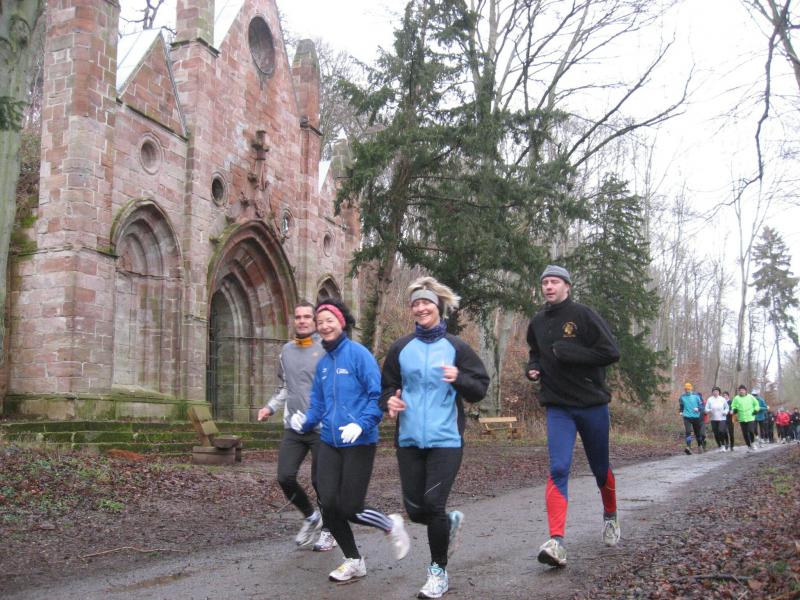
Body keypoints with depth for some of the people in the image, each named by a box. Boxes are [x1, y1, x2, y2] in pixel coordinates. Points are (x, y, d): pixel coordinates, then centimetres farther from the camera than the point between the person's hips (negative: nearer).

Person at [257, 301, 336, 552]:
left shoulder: (326, 349, -6)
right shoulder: (286, 351, 12)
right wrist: (270, 407, 8)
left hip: (322, 428, -5)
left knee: (320, 481, 2)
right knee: (285, 477, 0)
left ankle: (328, 529, 25)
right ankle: (310, 517, 26)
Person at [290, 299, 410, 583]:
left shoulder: (358, 354, -9)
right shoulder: (323, 363, 11)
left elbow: (377, 394, -12)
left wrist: (362, 424, -24)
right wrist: (306, 421, -3)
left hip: (359, 443, -6)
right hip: (329, 442, 6)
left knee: (349, 508, -5)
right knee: (328, 505, 1)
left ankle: (391, 525, 26)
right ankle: (353, 561, 23)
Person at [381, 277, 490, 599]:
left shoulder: (456, 347, -1)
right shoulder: (401, 348, 5)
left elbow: (480, 389, -1)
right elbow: (387, 386, 13)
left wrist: (459, 378, -21)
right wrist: (389, 401, -9)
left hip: (445, 439, -3)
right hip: (409, 439, 3)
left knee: (433, 506, -7)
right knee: (415, 510, 6)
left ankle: (439, 571, 16)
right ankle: (451, 521, 41)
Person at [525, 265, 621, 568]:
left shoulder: (583, 315, -9)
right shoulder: (537, 323, 7)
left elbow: (611, 352, -16)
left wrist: (567, 352, -20)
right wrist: (532, 368, 4)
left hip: (592, 403, -2)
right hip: (558, 407, 2)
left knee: (600, 468, 15)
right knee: (558, 469, -14)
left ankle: (610, 516, 43)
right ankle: (557, 541, -19)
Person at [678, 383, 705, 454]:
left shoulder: (696, 395, -2)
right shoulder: (682, 397, 4)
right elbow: (681, 406, 18)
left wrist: (698, 408, -20)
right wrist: (680, 412, 1)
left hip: (696, 417, 0)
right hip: (687, 417, 0)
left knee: (697, 432, 13)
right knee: (687, 432, -18)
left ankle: (699, 446, 36)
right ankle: (688, 447, -24)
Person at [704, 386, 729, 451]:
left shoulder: (722, 399, 2)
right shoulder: (709, 400, 2)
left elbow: (727, 408, 11)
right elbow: (706, 409, 2)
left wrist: (725, 412, -8)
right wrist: (709, 411, -19)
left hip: (722, 419, -2)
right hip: (713, 419, 2)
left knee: (721, 431, -18)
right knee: (716, 434, 5)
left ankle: (723, 445, -1)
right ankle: (719, 446, 20)